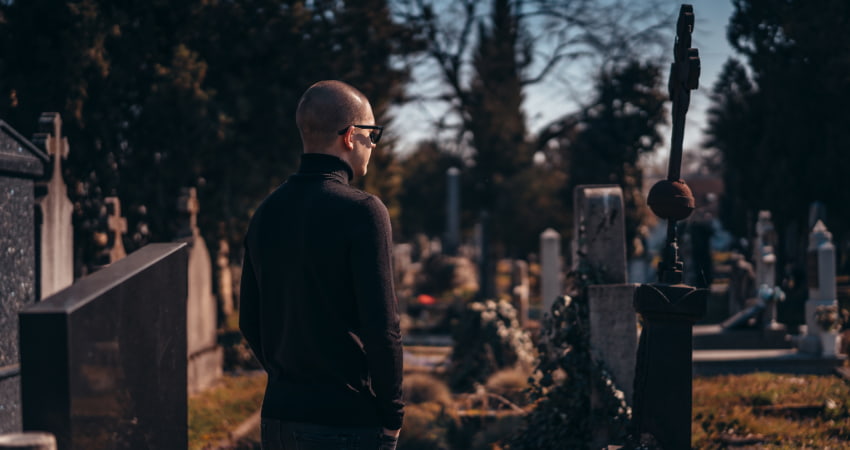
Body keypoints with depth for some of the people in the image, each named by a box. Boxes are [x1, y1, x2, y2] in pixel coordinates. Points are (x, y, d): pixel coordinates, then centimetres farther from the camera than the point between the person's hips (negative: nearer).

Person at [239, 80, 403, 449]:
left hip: (278, 417, 7)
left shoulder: (268, 211, 8)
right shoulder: (361, 211, -14)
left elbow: (250, 321, 13)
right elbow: (381, 326, -17)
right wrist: (392, 415, -6)